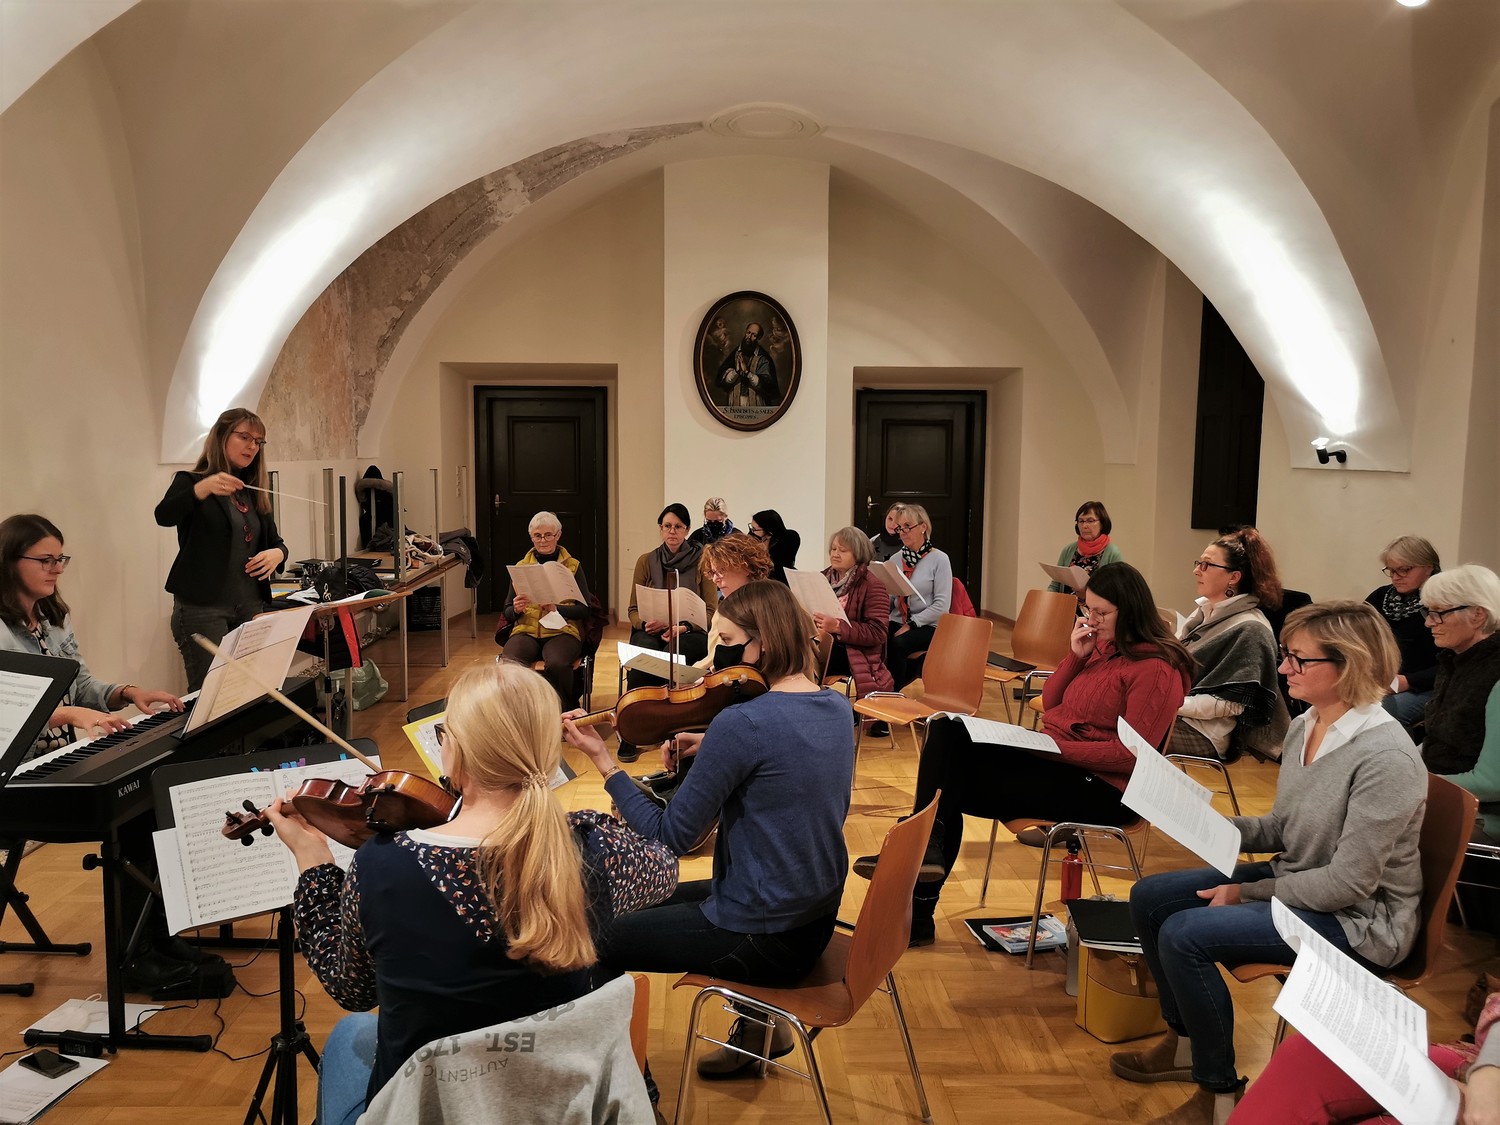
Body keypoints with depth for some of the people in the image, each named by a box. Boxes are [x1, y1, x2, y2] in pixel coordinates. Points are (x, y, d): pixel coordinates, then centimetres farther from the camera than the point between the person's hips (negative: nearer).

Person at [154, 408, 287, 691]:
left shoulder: (253, 493, 15)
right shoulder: (190, 482, -2)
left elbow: (276, 542, 18)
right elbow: (164, 516, -21)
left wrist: (276, 554, -6)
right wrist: (202, 489, -40)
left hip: (251, 606, 6)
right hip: (202, 608, -6)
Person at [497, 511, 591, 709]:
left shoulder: (573, 566, 11)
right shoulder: (520, 567, 17)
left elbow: (585, 610, 3)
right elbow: (507, 612, 17)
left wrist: (556, 609, -14)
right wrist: (516, 609, -7)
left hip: (562, 631, -1)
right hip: (526, 631, 2)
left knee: (557, 664, -37)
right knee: (509, 663, -34)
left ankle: (567, 714, -13)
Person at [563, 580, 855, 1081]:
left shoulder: (742, 722, -25)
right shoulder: (837, 708, -1)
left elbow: (670, 837, -20)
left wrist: (603, 761, -13)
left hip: (765, 936, -8)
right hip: (818, 920, 8)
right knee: (661, 900, 29)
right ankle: (760, 1021, 30)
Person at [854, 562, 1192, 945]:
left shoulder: (1156, 669, -14)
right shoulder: (1102, 645, 10)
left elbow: (1130, 755, -19)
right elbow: (1051, 702, 16)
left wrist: (1053, 747, -22)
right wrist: (1076, 655, 1)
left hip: (1099, 787, -8)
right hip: (1053, 758, 9)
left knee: (954, 784, -18)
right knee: (948, 731, -10)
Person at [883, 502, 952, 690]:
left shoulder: (938, 559, -4)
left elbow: (942, 605, -11)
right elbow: (889, 600, 13)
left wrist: (911, 624, -17)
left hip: (928, 626, -4)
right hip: (896, 622, 4)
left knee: (898, 643, -33)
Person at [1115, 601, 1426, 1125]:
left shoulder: (1385, 757, -26)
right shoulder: (1304, 727, 0)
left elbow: (1349, 883, -25)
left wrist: (1249, 893, -16)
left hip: (1357, 920, -9)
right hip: (1292, 879, 9)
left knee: (1184, 935, -24)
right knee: (1149, 898, 6)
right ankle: (1185, 1041, 24)